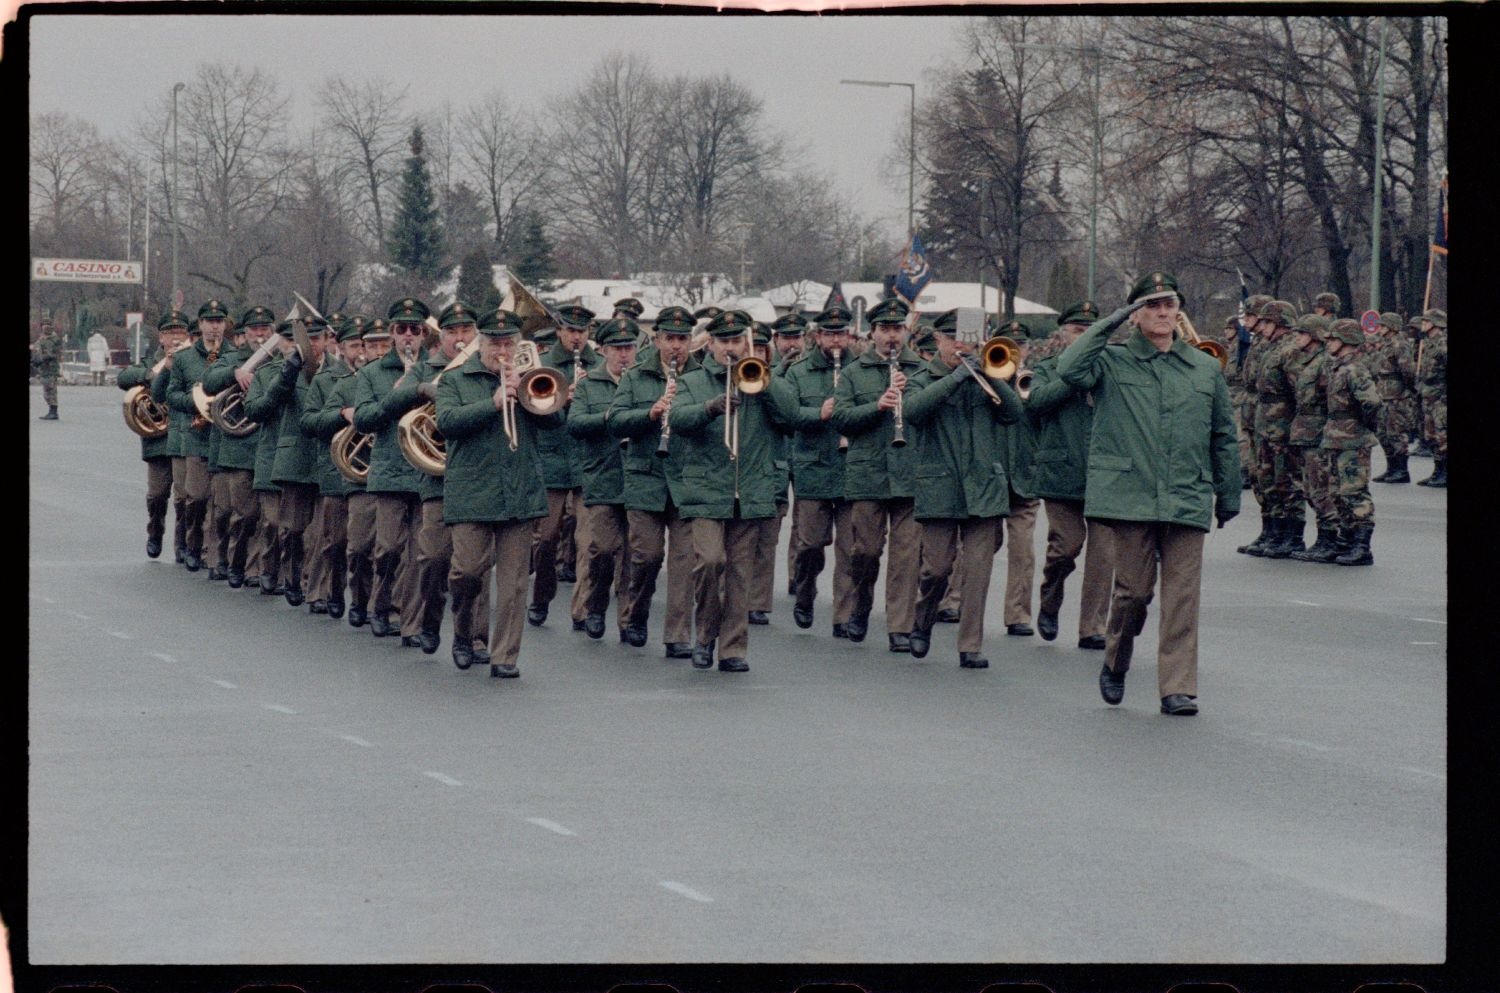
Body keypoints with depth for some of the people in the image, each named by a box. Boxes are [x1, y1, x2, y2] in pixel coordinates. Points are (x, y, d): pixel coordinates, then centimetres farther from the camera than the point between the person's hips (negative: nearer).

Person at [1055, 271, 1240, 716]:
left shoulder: (1206, 368, 13)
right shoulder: (1113, 362, 4)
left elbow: (1224, 438, 18)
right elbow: (1069, 369, -16)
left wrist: (1229, 494, 18)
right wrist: (1107, 325, -10)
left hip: (1188, 499, 2)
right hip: (1129, 494, -2)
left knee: (1182, 594, -2)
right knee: (1133, 588, 0)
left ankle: (1178, 687, 2)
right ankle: (1115, 664, 26)